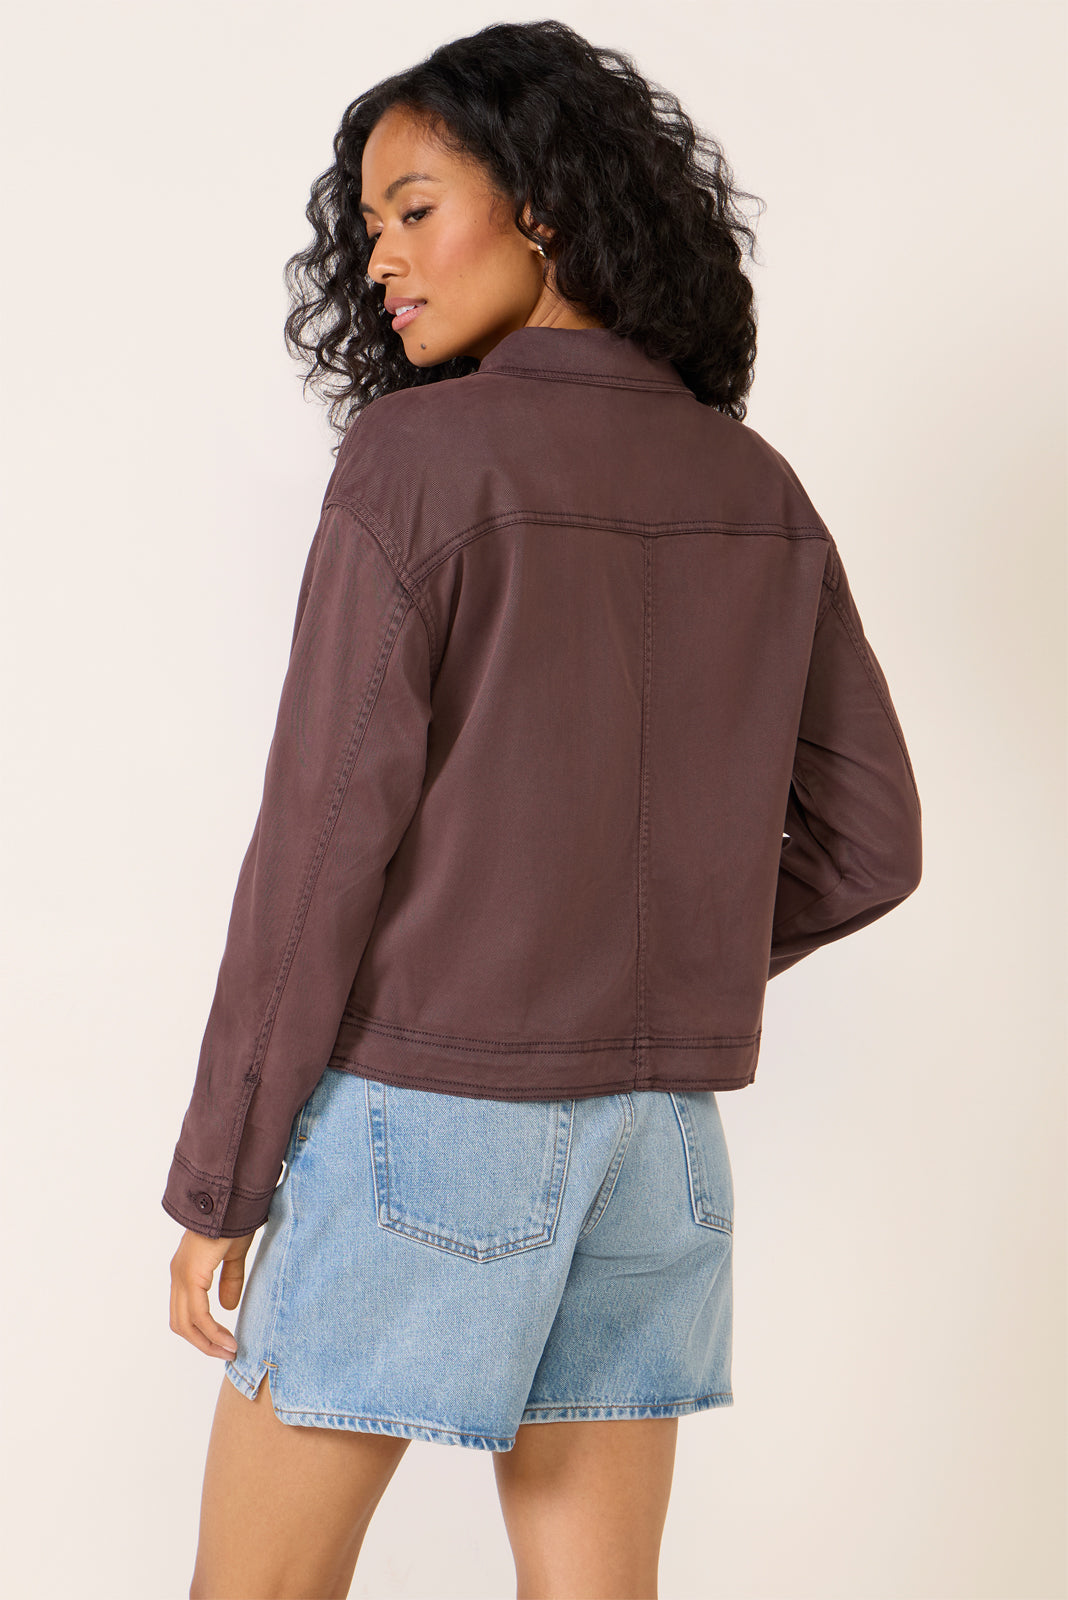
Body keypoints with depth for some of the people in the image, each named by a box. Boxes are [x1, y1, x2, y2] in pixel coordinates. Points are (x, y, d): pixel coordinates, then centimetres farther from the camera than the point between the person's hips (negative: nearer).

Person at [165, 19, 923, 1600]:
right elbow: (866, 842, 8)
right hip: (655, 1130, 6)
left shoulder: (419, 454, -12)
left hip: (427, 1113, -5)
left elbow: (323, 847, -14)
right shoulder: (761, 494, 6)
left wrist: (215, 1184, -7)